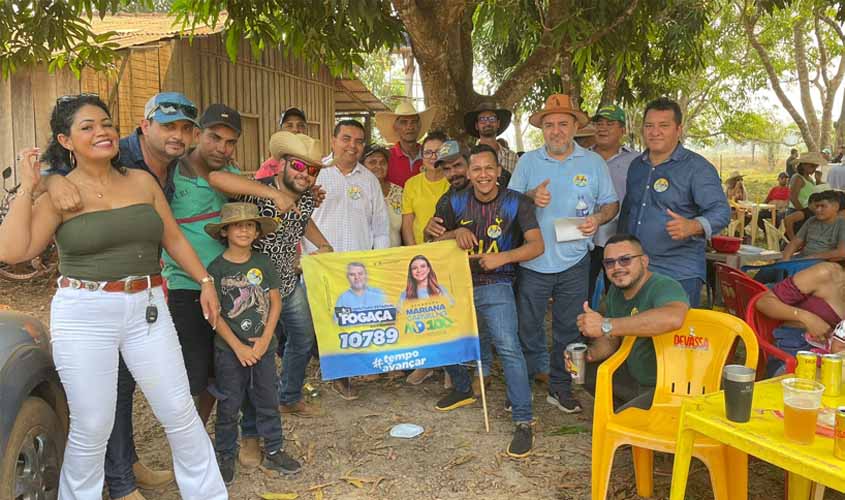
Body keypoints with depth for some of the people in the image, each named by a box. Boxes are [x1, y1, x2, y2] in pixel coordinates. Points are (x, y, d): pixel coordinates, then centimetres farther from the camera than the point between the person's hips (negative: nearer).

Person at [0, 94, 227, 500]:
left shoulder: (142, 181, 7)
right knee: (91, 428, 5)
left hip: (147, 309, 3)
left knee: (180, 412, 8)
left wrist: (205, 281, 11)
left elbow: (174, 239, 15)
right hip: (84, 315, -3)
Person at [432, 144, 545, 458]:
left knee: (508, 347, -19)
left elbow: (536, 245, -10)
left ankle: (524, 423, -11)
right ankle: (462, 390, 40)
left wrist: (502, 257, -24)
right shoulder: (456, 202, 5)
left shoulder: (516, 203, -4)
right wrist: (455, 233, -13)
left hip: (495, 285, -4)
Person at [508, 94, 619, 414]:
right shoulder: (527, 162, 4)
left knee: (568, 328, 10)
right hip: (532, 260, 0)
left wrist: (598, 219, -13)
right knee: (527, 326, 7)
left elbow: (611, 204, 8)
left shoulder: (593, 163, 4)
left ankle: (560, 387, 25)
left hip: (574, 261, 0)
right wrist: (531, 196, -16)